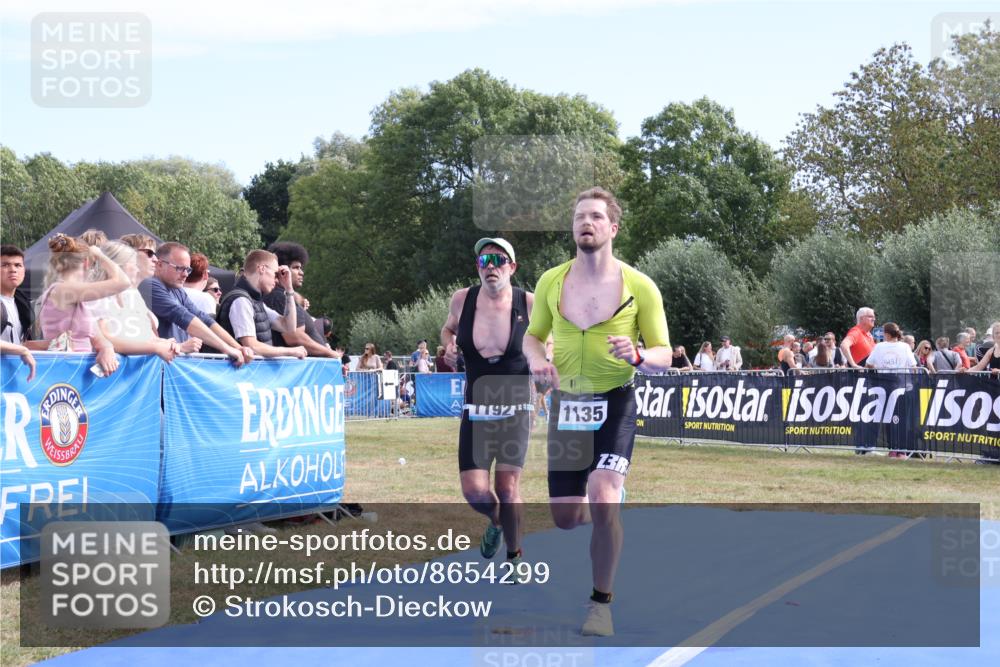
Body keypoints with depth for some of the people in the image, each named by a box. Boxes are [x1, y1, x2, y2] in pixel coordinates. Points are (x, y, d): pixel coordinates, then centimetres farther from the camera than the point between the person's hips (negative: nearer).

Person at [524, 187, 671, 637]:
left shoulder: (640, 287, -6)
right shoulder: (550, 282, 2)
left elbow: (664, 356, -2)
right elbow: (533, 335, 15)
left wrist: (636, 356, -25)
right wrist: (537, 360, -9)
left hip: (614, 405, -3)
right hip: (565, 405, 3)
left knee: (602, 500, -21)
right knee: (565, 518, 5)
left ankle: (601, 603, -1)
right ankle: (611, 507, 44)